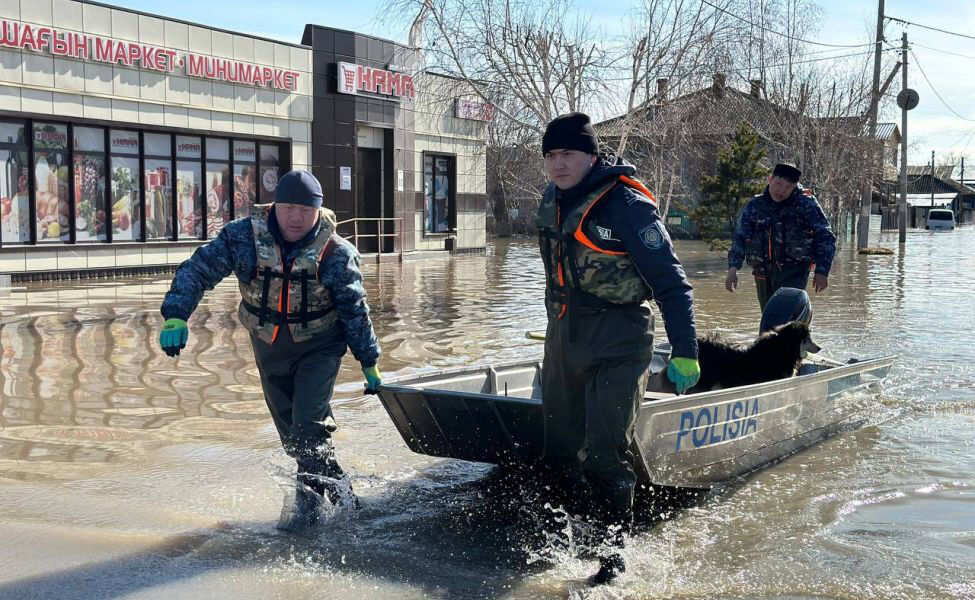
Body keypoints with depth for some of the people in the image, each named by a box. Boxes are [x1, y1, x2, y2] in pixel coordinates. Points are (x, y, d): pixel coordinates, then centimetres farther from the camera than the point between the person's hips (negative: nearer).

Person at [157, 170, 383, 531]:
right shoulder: (243, 237, -14)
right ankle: (335, 487, 31)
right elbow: (197, 270, -10)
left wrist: (369, 361, -4)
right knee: (290, 429, 12)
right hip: (269, 348, 4)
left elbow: (354, 308, -8)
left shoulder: (335, 252, -16)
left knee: (309, 423, -17)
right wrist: (176, 315, -24)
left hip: (319, 348, -3)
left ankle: (309, 502, -6)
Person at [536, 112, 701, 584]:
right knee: (559, 452, 13)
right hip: (563, 341, 7)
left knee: (605, 457, -8)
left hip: (617, 346, -7)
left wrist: (685, 351, -22)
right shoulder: (552, 201, 6)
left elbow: (671, 283, -17)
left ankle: (613, 555, 9)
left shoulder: (628, 205, -18)